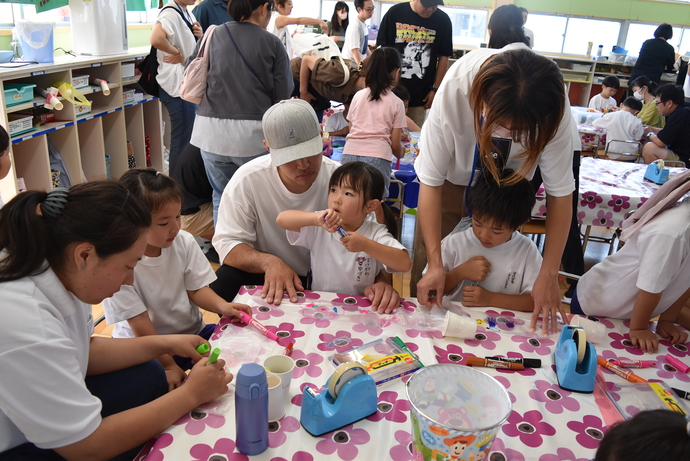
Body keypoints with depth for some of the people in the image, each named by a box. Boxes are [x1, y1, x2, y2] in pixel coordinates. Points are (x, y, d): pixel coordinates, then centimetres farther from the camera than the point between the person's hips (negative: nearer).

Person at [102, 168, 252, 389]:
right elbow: (139, 323, -19)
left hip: (192, 331, 5)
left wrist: (222, 306, -24)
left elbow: (196, 288, -2)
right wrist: (168, 366, -19)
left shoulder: (184, 242, -8)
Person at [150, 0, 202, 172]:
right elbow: (156, 39, -35)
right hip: (178, 86, -9)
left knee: (191, 140, 17)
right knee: (182, 143, -3)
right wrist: (178, 54, -18)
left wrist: (199, 36, 1)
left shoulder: (188, 14, 13)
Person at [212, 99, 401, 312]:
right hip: (267, 278, -1)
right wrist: (268, 262, -33)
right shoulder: (248, 180, -17)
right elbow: (227, 242, -13)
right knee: (223, 283, -29)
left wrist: (382, 282, -34)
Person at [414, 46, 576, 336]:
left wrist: (548, 275, -23)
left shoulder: (553, 112, -34)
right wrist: (435, 264, -32)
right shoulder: (453, 92, -39)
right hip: (454, 172, -1)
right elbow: (430, 182, -31)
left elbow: (560, 192, -22)